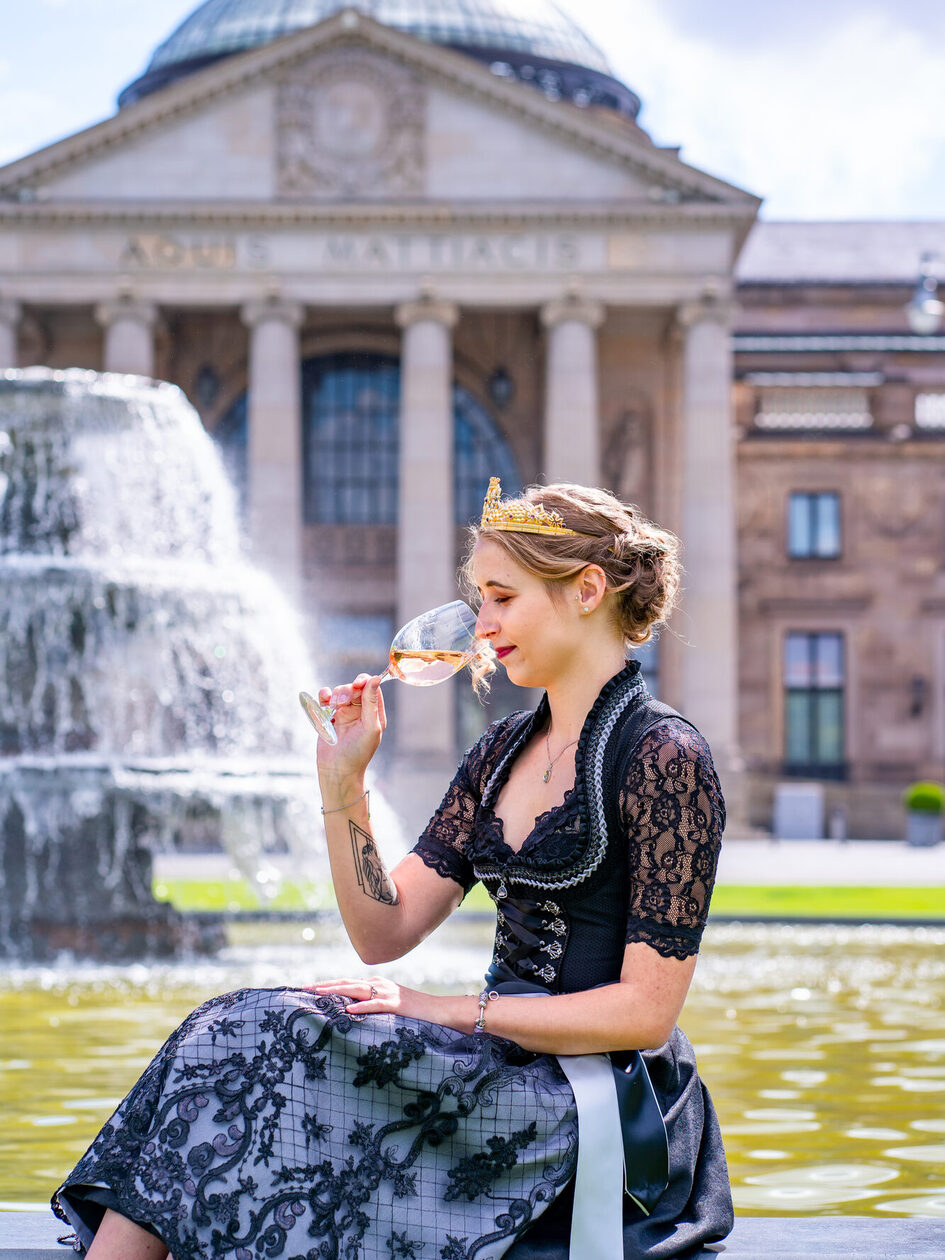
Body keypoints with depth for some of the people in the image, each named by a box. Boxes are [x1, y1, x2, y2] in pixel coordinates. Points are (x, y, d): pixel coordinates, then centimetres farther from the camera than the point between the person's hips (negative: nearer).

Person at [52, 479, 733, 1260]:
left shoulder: (666, 758, -10)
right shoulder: (504, 751, 14)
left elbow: (646, 1009, -14)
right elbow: (384, 932, 9)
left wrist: (455, 1011, -13)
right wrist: (343, 784, -2)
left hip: (604, 1103, -7)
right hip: (512, 1067, 7)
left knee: (264, 1046, -20)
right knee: (236, 1038, -14)